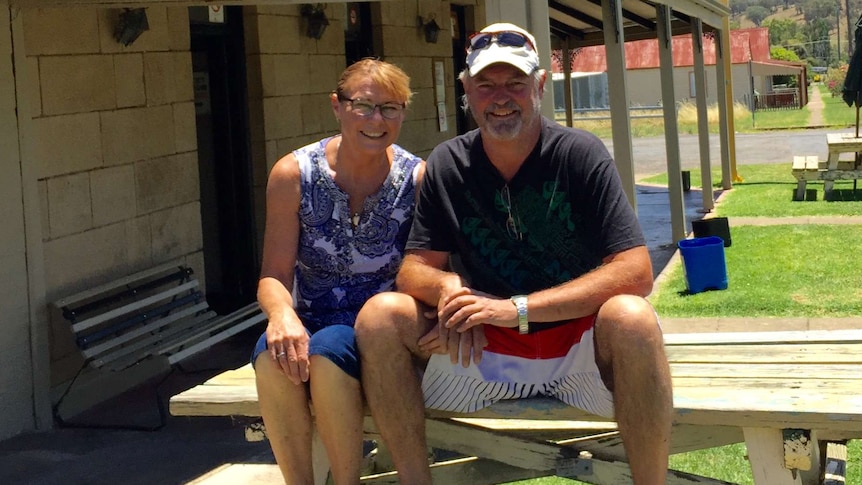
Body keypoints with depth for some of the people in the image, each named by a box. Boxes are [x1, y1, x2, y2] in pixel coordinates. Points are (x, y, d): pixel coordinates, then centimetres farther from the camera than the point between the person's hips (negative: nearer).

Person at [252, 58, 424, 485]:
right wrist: (282, 313, -26)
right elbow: (274, 275, -3)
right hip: (313, 323, 2)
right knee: (273, 358, -32)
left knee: (326, 352, -34)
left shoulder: (417, 179, -4)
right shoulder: (293, 174, -2)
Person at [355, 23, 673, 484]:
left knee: (631, 318, -35)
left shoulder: (580, 154, -9)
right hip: (481, 347, 3)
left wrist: (516, 308, -23)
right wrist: (446, 285, -24)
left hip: (578, 342, -3)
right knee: (380, 315, -19)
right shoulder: (447, 164, 1)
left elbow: (636, 274, -16)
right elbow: (413, 270, 2)